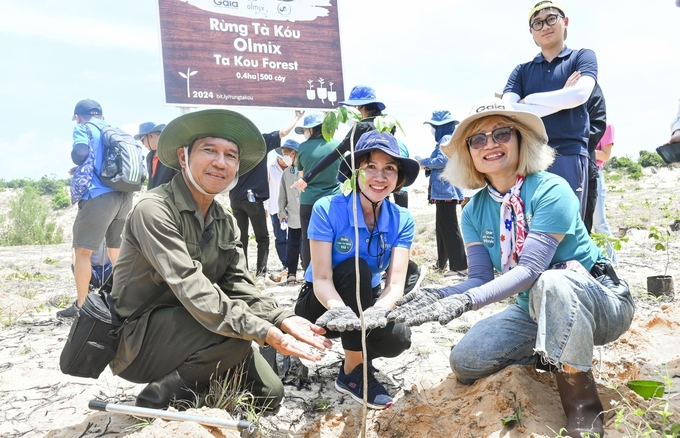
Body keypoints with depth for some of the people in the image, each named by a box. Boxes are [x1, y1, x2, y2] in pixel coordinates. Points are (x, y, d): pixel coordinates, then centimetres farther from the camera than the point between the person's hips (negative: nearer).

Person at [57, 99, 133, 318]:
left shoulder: (83, 128, 4)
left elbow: (80, 154, -15)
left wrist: (80, 166, 8)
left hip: (99, 196, -6)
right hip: (125, 196, 6)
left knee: (82, 250, 2)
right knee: (117, 251, 16)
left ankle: (81, 305, 4)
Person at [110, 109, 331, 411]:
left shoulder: (225, 222, 5)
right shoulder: (154, 210, -21)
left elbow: (239, 286, -2)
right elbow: (191, 288, -30)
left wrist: (282, 319, -21)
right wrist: (266, 333, -34)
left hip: (185, 335, 7)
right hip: (137, 340, -7)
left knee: (268, 394, 1)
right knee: (235, 335, -29)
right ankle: (157, 399, -9)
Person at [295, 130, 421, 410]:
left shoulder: (402, 220, -11)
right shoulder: (327, 209, -21)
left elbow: (395, 284, -21)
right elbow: (321, 279, -25)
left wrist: (378, 311, -44)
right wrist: (340, 310, -47)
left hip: (365, 300, 2)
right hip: (324, 305, -2)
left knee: (396, 340, -29)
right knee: (356, 269, -33)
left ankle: (358, 349, 9)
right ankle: (352, 373, -19)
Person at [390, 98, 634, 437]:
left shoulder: (550, 190, -22)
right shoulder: (475, 211, -2)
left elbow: (530, 269, -30)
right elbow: (481, 278, -9)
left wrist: (467, 301, -41)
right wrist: (441, 295, -29)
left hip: (599, 301, -6)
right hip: (536, 309, 6)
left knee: (553, 281, -40)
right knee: (465, 362, -7)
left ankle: (583, 407, -22)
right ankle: (553, 354, 13)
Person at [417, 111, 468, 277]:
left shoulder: (446, 139, -10)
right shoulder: (448, 139, 21)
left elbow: (442, 161, -22)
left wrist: (423, 162, -8)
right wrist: (427, 165, 5)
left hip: (446, 190, -11)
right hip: (445, 190, 11)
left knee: (450, 228, -10)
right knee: (441, 227, 16)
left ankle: (460, 266, -8)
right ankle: (442, 263, 25)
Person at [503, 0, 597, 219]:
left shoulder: (582, 57, 13)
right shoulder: (521, 71, 18)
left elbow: (580, 95, -9)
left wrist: (529, 99, 1)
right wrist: (561, 98, -3)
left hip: (568, 156, -2)